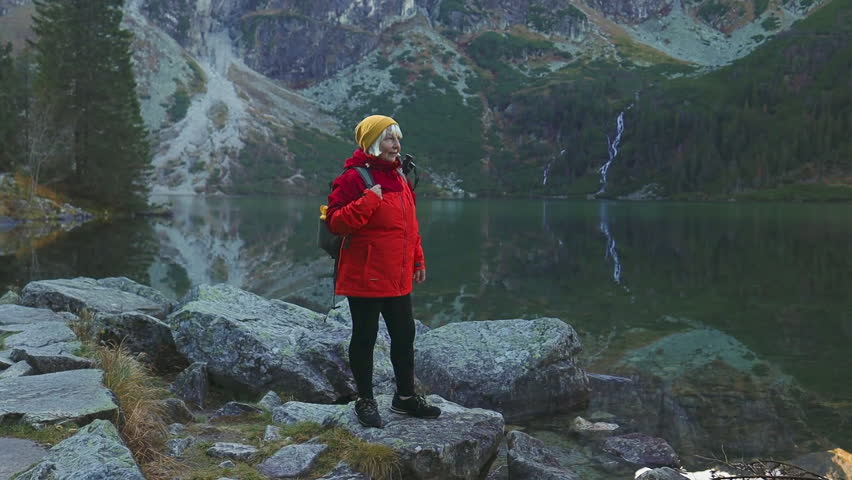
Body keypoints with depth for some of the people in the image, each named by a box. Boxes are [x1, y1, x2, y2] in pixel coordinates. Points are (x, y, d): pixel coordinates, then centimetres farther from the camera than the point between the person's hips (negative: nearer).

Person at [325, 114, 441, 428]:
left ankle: (405, 397, 29)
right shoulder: (353, 177, -12)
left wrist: (417, 261, 17)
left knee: (404, 336, 14)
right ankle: (365, 401, 19)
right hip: (365, 278, -8)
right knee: (365, 337, 5)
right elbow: (335, 222, -18)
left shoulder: (398, 178, 13)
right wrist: (368, 200, -27)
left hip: (398, 279, 8)